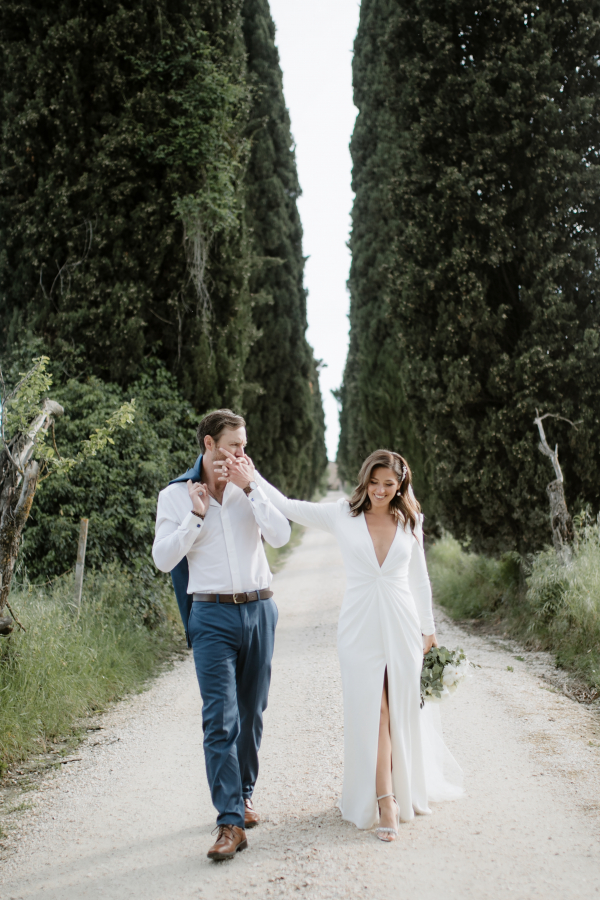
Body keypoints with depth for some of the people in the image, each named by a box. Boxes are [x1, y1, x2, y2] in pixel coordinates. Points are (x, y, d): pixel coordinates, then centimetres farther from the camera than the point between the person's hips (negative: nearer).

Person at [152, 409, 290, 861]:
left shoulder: (251, 486, 8)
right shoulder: (175, 495, 2)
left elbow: (281, 535, -6)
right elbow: (163, 558, -5)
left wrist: (250, 488, -10)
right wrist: (196, 514, -11)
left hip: (259, 609, 3)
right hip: (213, 615, -3)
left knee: (251, 713, 11)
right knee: (220, 718, -11)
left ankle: (242, 795, 29)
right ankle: (231, 822, -9)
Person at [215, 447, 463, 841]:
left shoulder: (410, 523, 4)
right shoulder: (342, 516, -1)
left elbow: (419, 577, 13)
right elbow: (285, 506, -6)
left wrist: (428, 627, 16)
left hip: (401, 624, 1)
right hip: (360, 626, -1)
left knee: (401, 710, 7)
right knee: (372, 710, -3)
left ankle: (406, 789, 29)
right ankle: (385, 800, 5)